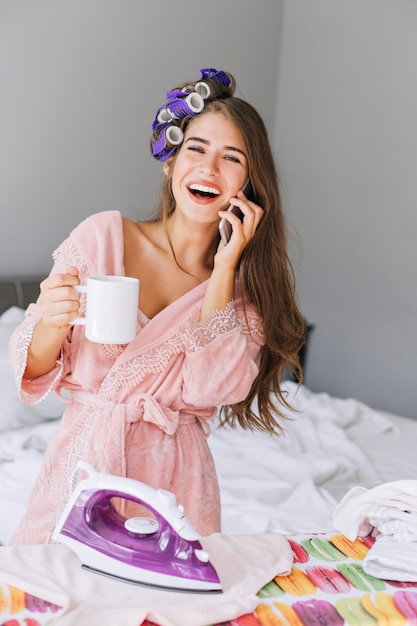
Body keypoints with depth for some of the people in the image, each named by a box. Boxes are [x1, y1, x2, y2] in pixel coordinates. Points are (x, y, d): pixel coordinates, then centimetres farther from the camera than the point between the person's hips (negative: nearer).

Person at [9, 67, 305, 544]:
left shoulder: (248, 282, 2)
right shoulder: (102, 235, -5)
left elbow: (207, 388, -15)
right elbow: (30, 370, -2)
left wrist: (225, 269, -14)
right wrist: (52, 323, -24)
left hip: (176, 483, 1)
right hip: (86, 464, -1)